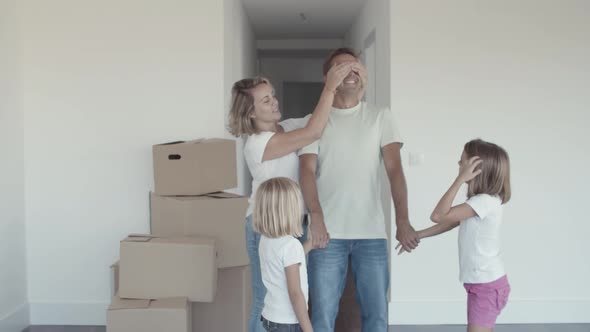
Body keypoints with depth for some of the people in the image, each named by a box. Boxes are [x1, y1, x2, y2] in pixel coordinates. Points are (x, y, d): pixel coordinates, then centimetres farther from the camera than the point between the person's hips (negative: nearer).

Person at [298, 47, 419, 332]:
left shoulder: (381, 117, 7)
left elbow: (394, 169, -2)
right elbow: (307, 171, -6)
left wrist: (402, 220, -15)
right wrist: (316, 218, -22)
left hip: (372, 232, 1)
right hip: (329, 232, -1)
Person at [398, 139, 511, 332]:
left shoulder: (486, 201, -22)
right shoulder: (480, 201, 10)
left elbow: (438, 215, -26)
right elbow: (450, 222, 19)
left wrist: (460, 179, -25)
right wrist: (417, 236, 19)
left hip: (488, 285, -10)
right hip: (481, 283, 10)